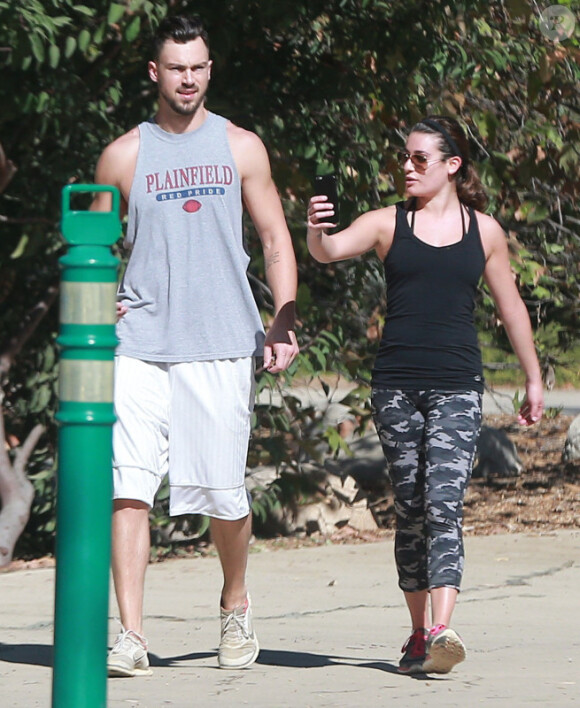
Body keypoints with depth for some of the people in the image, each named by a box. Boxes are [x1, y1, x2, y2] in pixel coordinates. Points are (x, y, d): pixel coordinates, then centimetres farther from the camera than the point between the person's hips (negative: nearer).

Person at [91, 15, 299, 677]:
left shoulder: (240, 148, 9)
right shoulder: (123, 155, 8)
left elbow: (275, 239, 11)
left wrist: (283, 322, 0)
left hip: (222, 345, 0)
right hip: (138, 343, 0)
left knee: (223, 494, 3)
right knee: (128, 487, -12)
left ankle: (235, 604, 30)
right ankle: (131, 635, -13)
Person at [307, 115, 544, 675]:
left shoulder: (484, 231, 8)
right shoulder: (388, 224, 6)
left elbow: (510, 307, 16)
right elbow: (332, 250, -10)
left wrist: (533, 380, 20)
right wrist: (315, 231, -34)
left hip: (457, 386, -1)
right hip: (396, 384, 1)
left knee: (444, 502, -15)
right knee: (409, 509, 5)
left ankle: (442, 632, -25)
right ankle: (418, 632, 15)